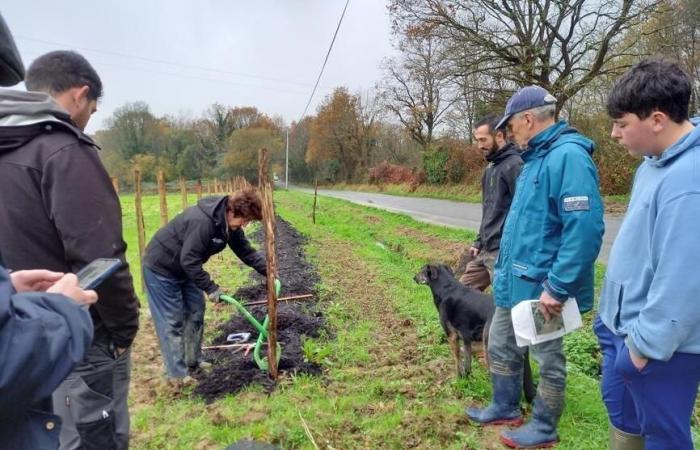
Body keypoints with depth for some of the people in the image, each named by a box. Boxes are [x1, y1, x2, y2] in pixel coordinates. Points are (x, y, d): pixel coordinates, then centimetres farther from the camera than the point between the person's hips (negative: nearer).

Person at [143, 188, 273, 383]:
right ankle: (177, 374, 8)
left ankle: (193, 361, 25)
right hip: (161, 267, -9)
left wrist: (268, 271, -10)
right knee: (172, 320, -3)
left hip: (184, 267, 9)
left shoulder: (230, 224, -7)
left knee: (195, 312, 11)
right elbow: (189, 260, -33)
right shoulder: (203, 221, -35)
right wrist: (211, 288, -26)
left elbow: (246, 251, 0)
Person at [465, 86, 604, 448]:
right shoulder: (536, 157, 12)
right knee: (500, 347, 21)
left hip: (539, 287, -10)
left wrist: (557, 288, -27)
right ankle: (505, 408, 40)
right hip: (514, 282, 10)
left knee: (547, 358, 10)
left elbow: (585, 228, -28)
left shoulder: (567, 156, -20)